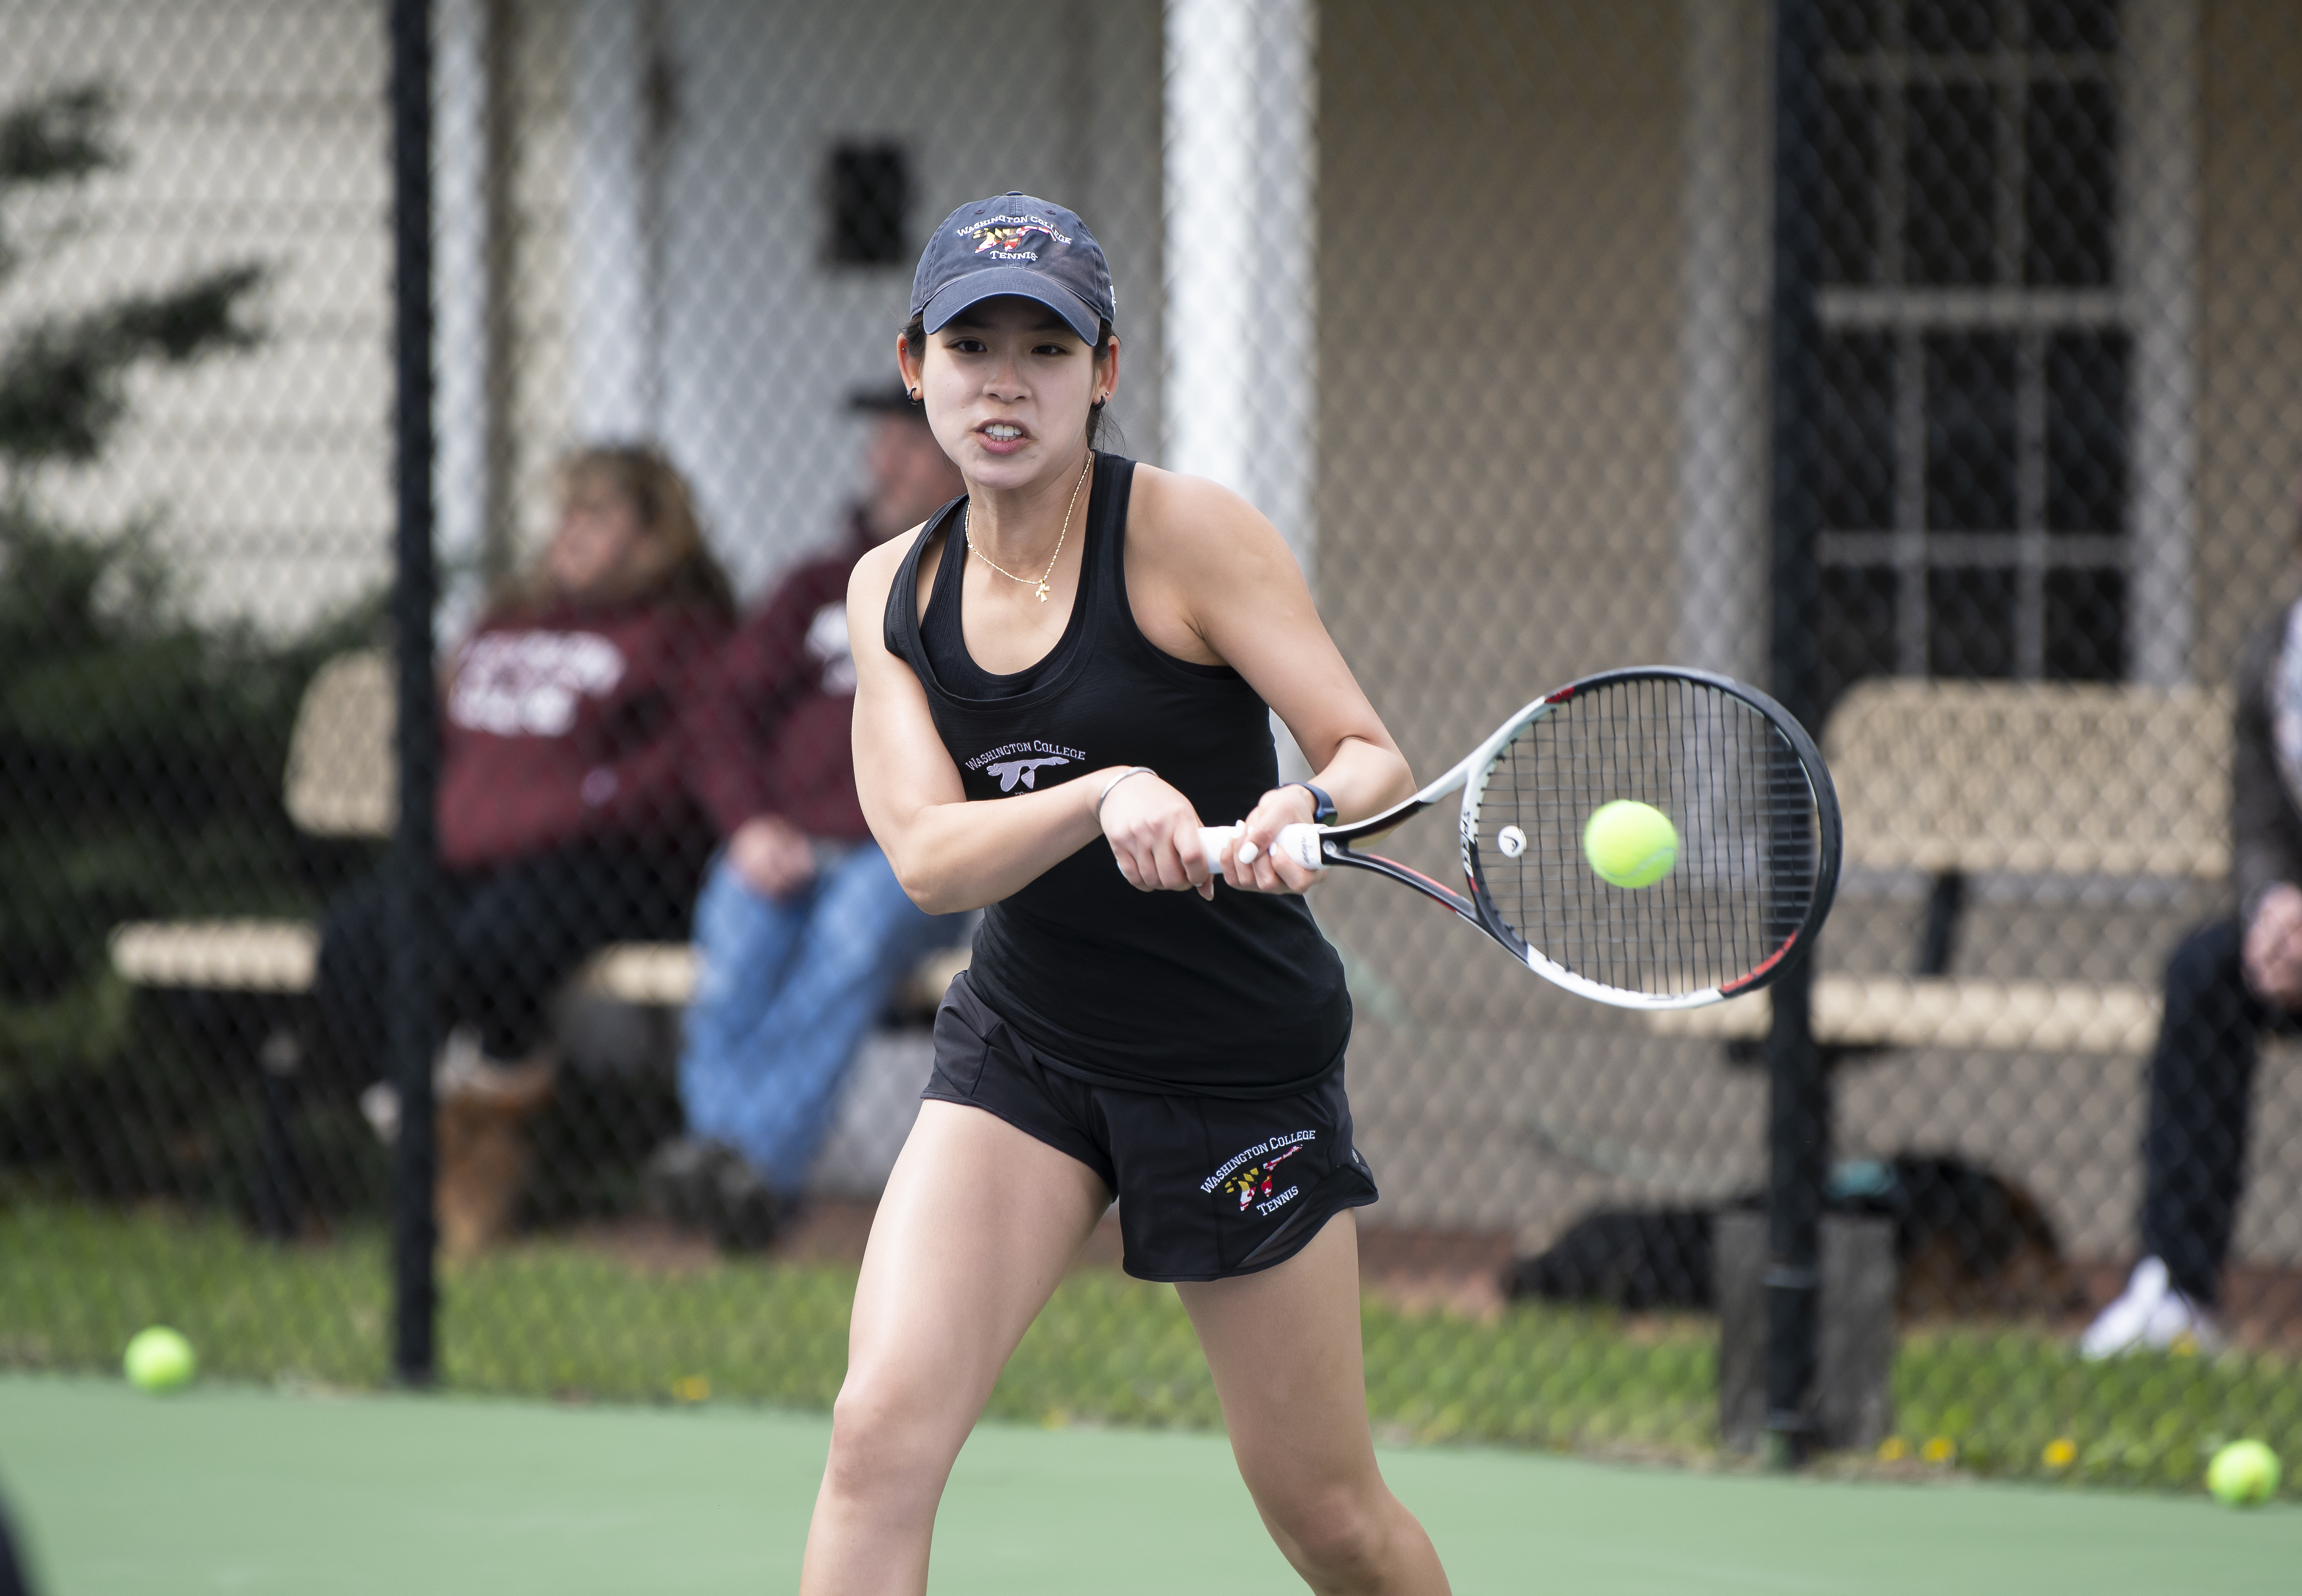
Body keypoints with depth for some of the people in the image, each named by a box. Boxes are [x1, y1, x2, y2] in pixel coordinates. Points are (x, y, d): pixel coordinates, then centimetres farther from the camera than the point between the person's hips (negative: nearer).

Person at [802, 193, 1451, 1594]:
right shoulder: (896, 590, 0)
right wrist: (1108, 796, -32)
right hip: (1025, 1046, 3)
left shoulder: (1186, 532, -12)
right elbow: (927, 857, -13)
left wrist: (1303, 811, -39)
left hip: (1243, 1058, -3)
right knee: (882, 1429, -18)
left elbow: (1377, 760, -15)